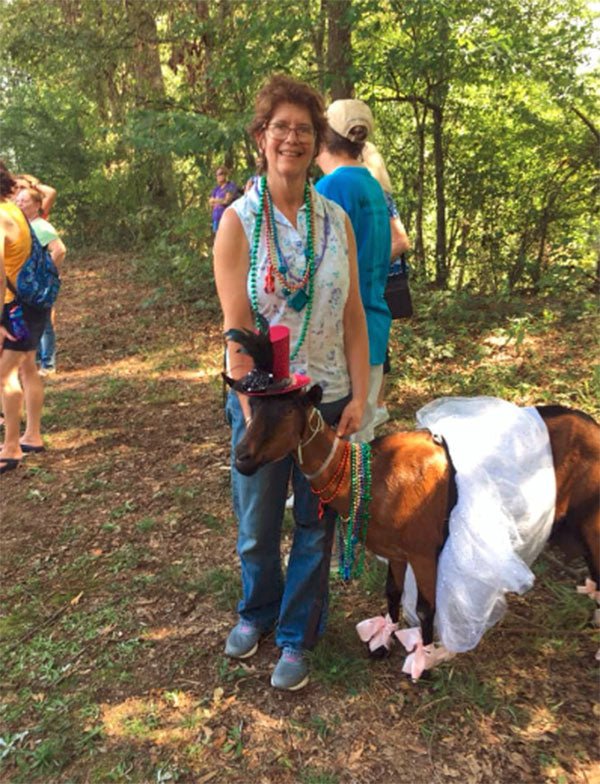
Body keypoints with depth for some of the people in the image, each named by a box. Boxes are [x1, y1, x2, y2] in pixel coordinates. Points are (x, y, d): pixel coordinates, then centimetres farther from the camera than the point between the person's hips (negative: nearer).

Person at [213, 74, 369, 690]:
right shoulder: (238, 221, -6)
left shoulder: (336, 220, 2)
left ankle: (297, 636, 32)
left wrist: (359, 395, -4)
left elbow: (353, 314, 1)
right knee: (257, 525, 13)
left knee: (316, 523, 11)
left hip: (329, 398, 2)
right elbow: (237, 329, -11)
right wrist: (255, 414, -13)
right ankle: (257, 611, 42)